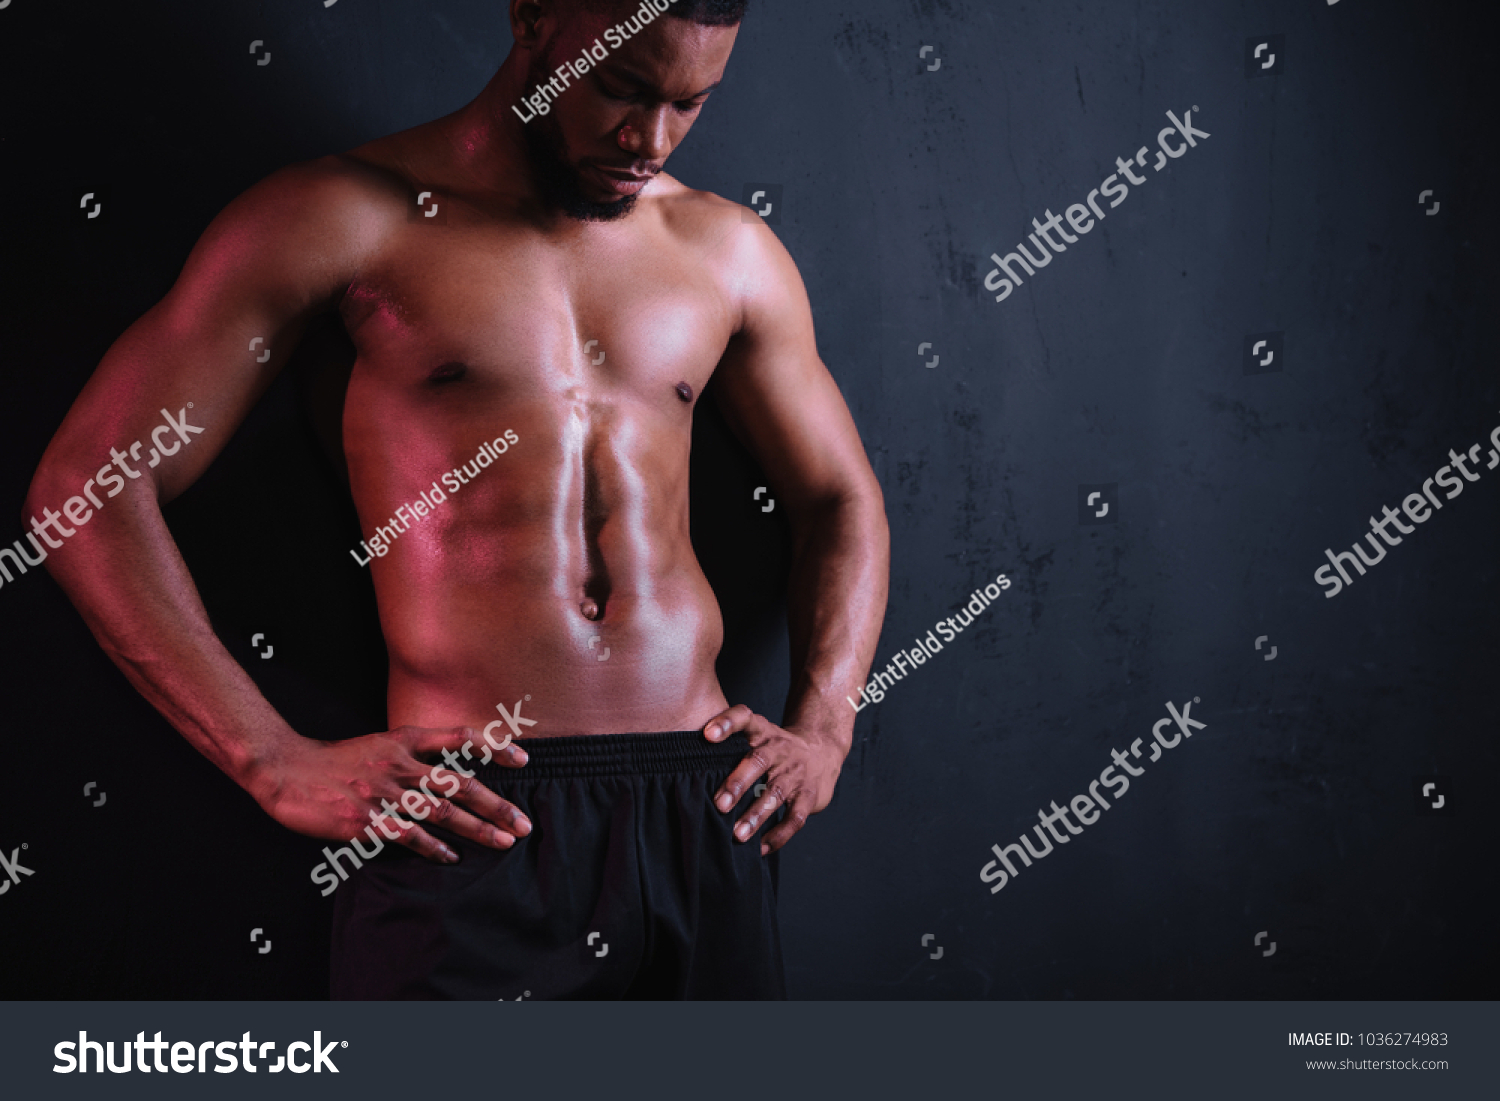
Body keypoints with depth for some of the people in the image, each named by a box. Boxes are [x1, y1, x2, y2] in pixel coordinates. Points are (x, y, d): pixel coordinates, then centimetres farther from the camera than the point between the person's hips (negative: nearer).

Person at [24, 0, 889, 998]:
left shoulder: (728, 251, 13)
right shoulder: (349, 220, -1)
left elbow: (843, 501, 23)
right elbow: (84, 485, -4)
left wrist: (821, 730, 6)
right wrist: (278, 764, -11)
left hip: (704, 814, 4)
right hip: (470, 825, -4)